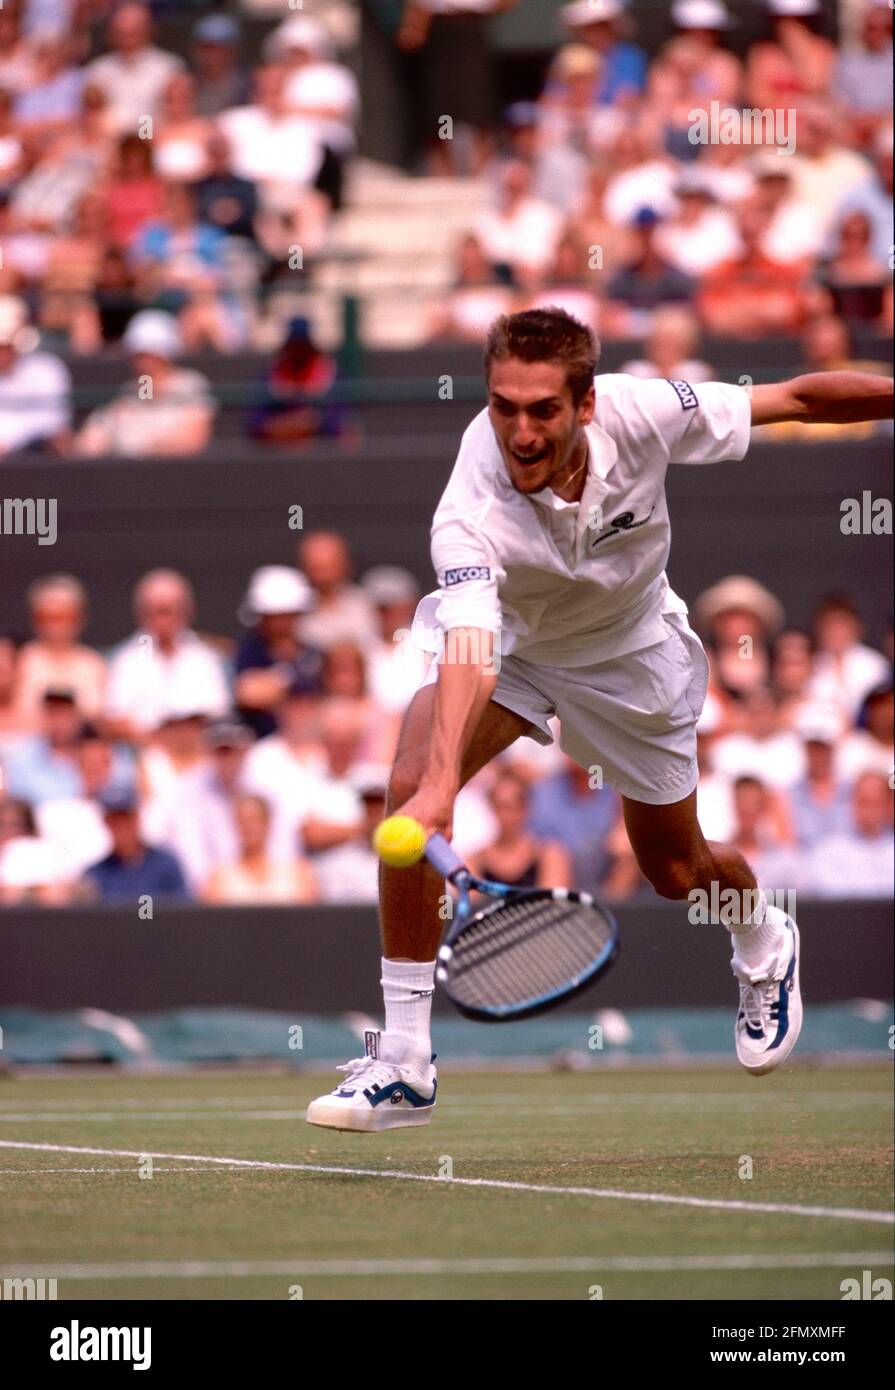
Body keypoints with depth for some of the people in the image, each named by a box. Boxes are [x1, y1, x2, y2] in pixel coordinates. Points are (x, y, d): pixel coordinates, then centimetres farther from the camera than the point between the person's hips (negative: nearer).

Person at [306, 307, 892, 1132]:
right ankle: (403, 1062, -20)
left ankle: (764, 940, 53)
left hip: (628, 653, 2)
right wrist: (440, 780, -67)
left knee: (677, 872, 13)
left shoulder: (641, 414, -33)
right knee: (413, 787, -28)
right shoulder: (473, 513, -40)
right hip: (501, 636, -2)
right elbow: (468, 648, -53)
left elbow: (794, 399, -18)